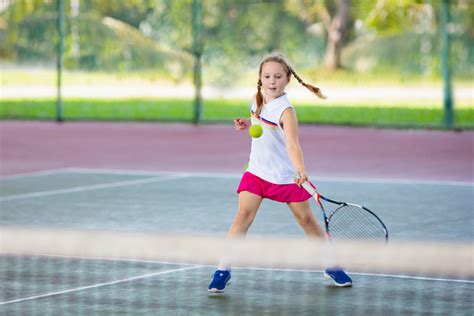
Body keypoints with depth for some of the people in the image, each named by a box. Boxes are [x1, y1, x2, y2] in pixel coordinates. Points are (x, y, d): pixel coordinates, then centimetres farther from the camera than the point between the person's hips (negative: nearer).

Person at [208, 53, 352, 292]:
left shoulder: (285, 111, -22)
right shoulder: (258, 98, -2)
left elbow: (292, 145, -36)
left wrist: (301, 171, -53)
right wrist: (248, 124, 0)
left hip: (286, 174, -4)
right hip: (257, 171, 4)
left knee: (307, 220, 6)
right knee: (243, 215, -12)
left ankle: (331, 266, 24)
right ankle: (223, 270, -10)